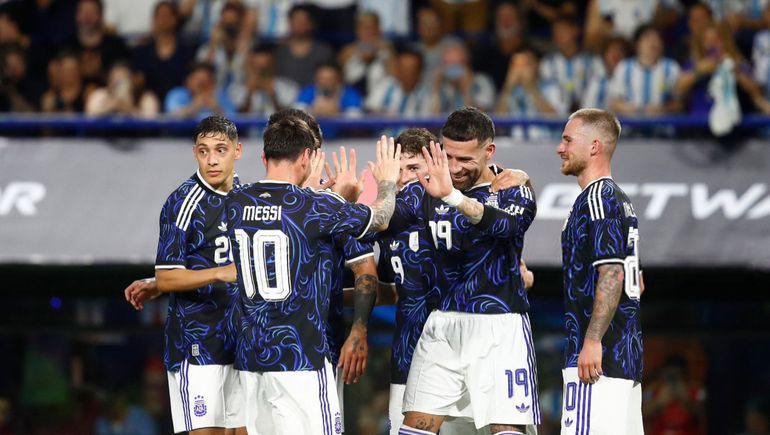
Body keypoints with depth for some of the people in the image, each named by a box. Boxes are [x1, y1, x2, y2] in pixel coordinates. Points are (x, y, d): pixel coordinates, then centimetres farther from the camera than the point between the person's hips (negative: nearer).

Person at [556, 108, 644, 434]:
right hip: (627, 357, 10)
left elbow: (612, 273, -20)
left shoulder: (598, 197, -10)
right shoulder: (620, 199, 21)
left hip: (599, 357, -10)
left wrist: (592, 341, -22)